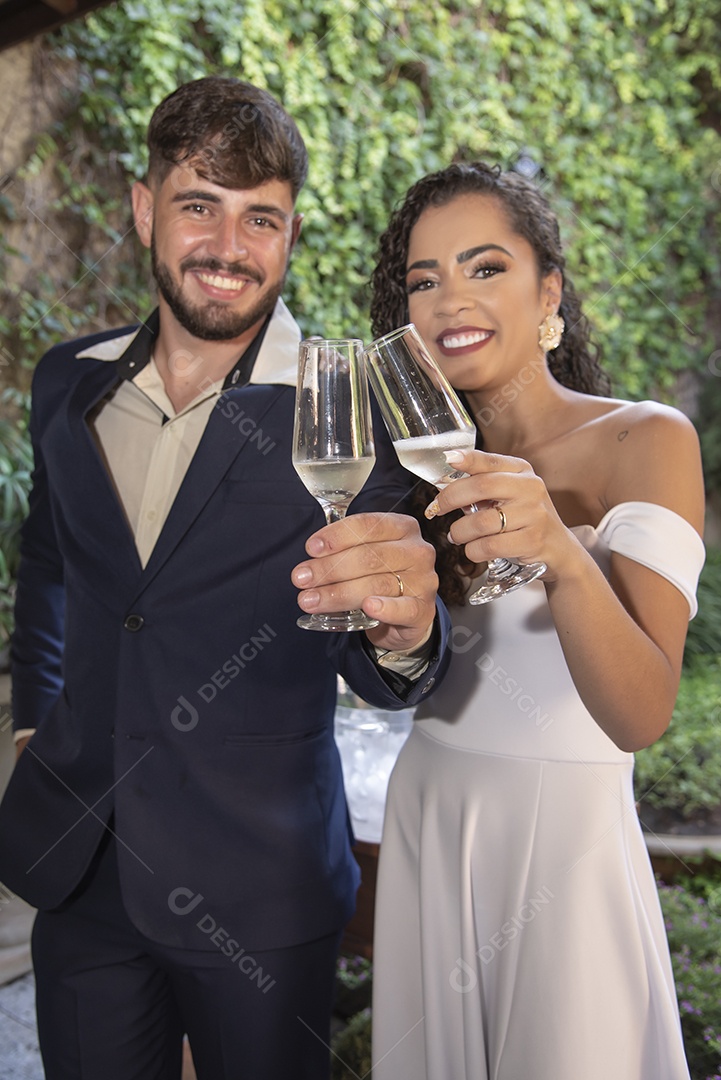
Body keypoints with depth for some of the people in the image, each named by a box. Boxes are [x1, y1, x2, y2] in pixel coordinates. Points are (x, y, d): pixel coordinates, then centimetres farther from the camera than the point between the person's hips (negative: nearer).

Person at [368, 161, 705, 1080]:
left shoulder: (647, 441, -13)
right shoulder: (437, 458, 2)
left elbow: (641, 715, -23)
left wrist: (560, 554, -39)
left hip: (565, 841, -4)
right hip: (424, 825, 5)